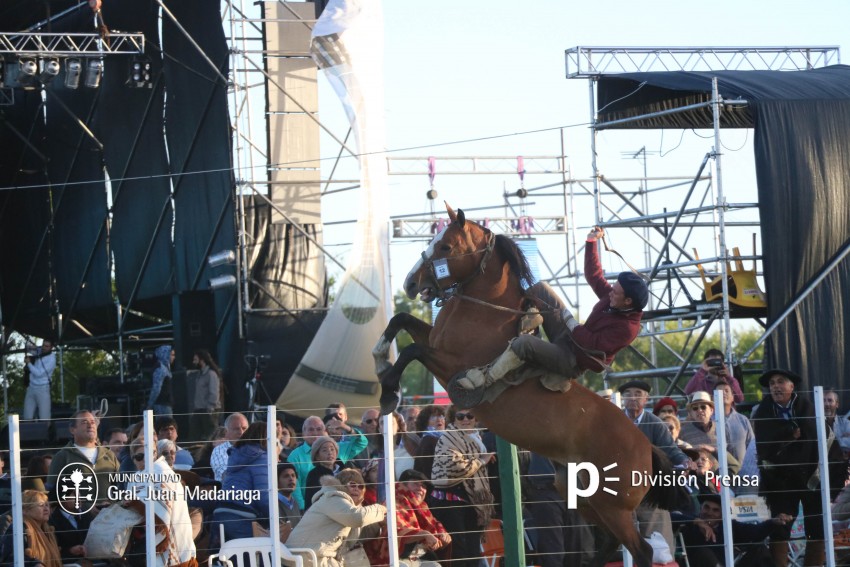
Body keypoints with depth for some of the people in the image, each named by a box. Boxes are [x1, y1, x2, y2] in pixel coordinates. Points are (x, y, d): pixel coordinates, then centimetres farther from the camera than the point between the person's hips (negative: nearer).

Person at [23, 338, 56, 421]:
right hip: (31, 387, 6)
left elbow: (38, 373, -18)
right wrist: (30, 346, 1)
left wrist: (28, 363, -8)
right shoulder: (39, 352, 7)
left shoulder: (51, 359, -12)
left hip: (42, 389, -6)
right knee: (27, 417, -1)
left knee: (44, 418, -11)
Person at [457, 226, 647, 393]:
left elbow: (593, 344, -32)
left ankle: (486, 377, -22)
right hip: (571, 337, 9)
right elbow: (594, 276, 13)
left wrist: (569, 319, -22)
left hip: (574, 362, -9)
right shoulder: (612, 297, -1)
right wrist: (591, 242, 11)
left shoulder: (627, 328, -27)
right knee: (540, 289, 7)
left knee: (524, 343, -33)